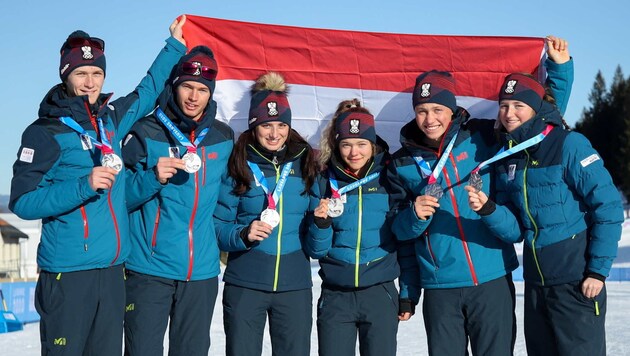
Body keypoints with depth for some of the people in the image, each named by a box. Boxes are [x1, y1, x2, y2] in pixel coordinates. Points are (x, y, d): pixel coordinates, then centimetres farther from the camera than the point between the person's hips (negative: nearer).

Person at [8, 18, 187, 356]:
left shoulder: (111, 118, 11)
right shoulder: (46, 132, -6)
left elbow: (146, 92, 30)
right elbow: (22, 202, -11)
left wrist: (174, 45, 35)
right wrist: (83, 185, -21)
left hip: (113, 270, 6)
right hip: (68, 274, -6)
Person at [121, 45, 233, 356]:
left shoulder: (223, 138, 8)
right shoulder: (146, 133, -3)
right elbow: (122, 197, -5)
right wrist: (154, 177, -21)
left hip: (202, 270, 4)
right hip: (149, 268, -3)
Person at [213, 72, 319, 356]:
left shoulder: (305, 164, 4)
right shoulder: (238, 167, -3)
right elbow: (218, 225, -3)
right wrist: (244, 234, -21)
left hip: (295, 285, 2)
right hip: (245, 286, -2)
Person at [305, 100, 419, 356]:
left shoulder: (390, 181, 0)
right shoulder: (325, 183, 1)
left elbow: (406, 244, 5)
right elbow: (316, 251, 2)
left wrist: (408, 295, 3)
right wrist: (321, 222, -16)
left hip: (381, 295, 0)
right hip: (335, 296, 1)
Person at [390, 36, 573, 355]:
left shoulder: (482, 137, 0)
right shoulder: (403, 162, 4)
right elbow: (399, 230, 5)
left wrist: (559, 66, -4)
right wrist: (415, 214, -16)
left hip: (492, 281, -1)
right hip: (439, 289, 1)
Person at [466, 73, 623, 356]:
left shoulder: (569, 144, -11)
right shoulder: (506, 159, 6)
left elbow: (608, 208, -11)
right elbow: (515, 231, 3)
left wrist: (598, 270, -13)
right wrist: (488, 209, -16)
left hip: (577, 282, -6)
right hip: (535, 282, 6)